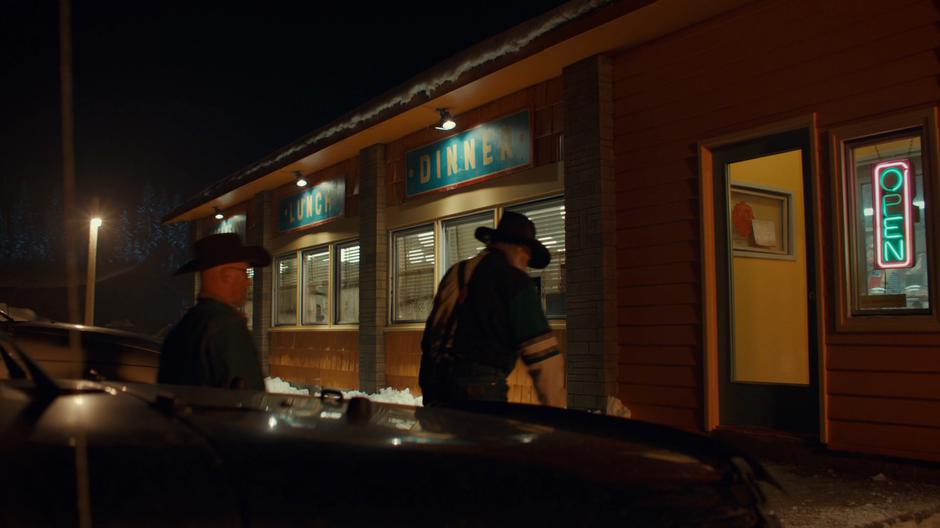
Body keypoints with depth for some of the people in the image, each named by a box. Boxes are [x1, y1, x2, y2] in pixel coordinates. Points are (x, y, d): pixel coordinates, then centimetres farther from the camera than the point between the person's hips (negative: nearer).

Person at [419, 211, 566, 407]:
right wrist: (556, 408, -1)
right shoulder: (515, 282, -4)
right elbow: (542, 353, -8)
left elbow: (430, 334, 20)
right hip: (480, 387, -7)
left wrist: (429, 391, 26)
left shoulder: (455, 272, 17)